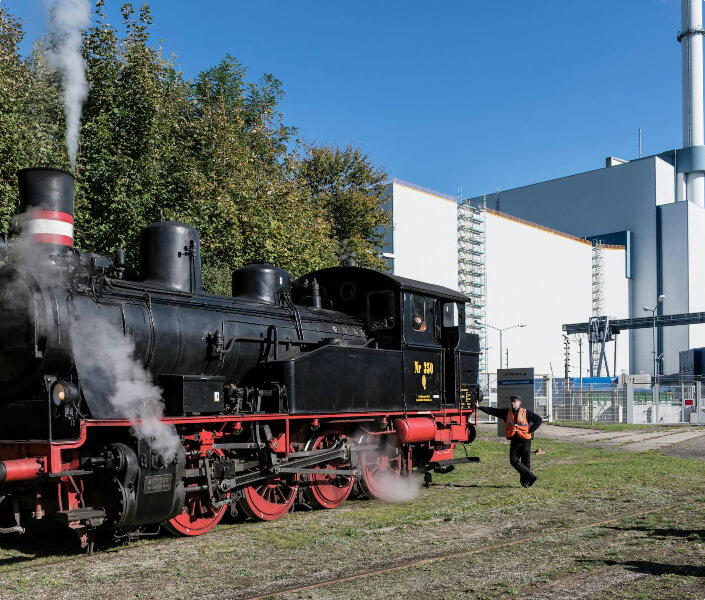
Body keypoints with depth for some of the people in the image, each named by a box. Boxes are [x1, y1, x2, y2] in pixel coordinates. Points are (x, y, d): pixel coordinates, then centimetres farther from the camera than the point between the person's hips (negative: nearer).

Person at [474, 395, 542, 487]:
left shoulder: (526, 413, 2)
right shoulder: (506, 413, 11)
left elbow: (539, 419, 1)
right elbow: (492, 411, 9)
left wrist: (530, 430, -5)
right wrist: (479, 407, 4)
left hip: (525, 440, -3)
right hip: (514, 441, 3)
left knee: (525, 462, 0)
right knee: (513, 460, -6)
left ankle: (524, 480, 8)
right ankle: (531, 477, -2)